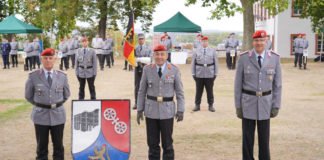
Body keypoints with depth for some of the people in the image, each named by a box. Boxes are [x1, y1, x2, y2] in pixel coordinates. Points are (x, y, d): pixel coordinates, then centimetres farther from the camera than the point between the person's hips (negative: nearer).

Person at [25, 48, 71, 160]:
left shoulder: (62, 76, -1)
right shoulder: (33, 76, -6)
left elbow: (66, 95, 13)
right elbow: (28, 96, 5)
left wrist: (57, 105, 8)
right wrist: (40, 105, 5)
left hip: (58, 115, 1)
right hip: (41, 115, -1)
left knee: (58, 145, 11)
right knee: (42, 146, 8)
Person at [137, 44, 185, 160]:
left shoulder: (174, 70, -3)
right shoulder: (147, 69, 0)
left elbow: (179, 92, -1)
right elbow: (142, 91, 5)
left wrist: (180, 110, -6)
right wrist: (139, 109, 3)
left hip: (167, 110, -1)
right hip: (151, 110, 2)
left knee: (167, 142, 5)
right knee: (152, 142, 8)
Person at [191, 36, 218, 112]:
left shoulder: (213, 51, 5)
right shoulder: (196, 52, 4)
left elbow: (216, 63, 6)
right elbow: (193, 63, 5)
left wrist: (215, 73, 1)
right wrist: (193, 74, 0)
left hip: (210, 75, 0)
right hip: (199, 75, 0)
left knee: (210, 91, 6)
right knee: (199, 91, 6)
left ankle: (211, 105, 16)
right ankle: (197, 105, 15)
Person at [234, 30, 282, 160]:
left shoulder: (275, 58, -3)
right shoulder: (243, 58, -7)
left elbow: (277, 84, 2)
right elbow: (238, 84, -2)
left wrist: (276, 106, -1)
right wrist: (238, 106, -3)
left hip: (265, 103, 1)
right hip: (248, 102, -1)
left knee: (264, 138, 8)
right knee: (247, 138, 5)